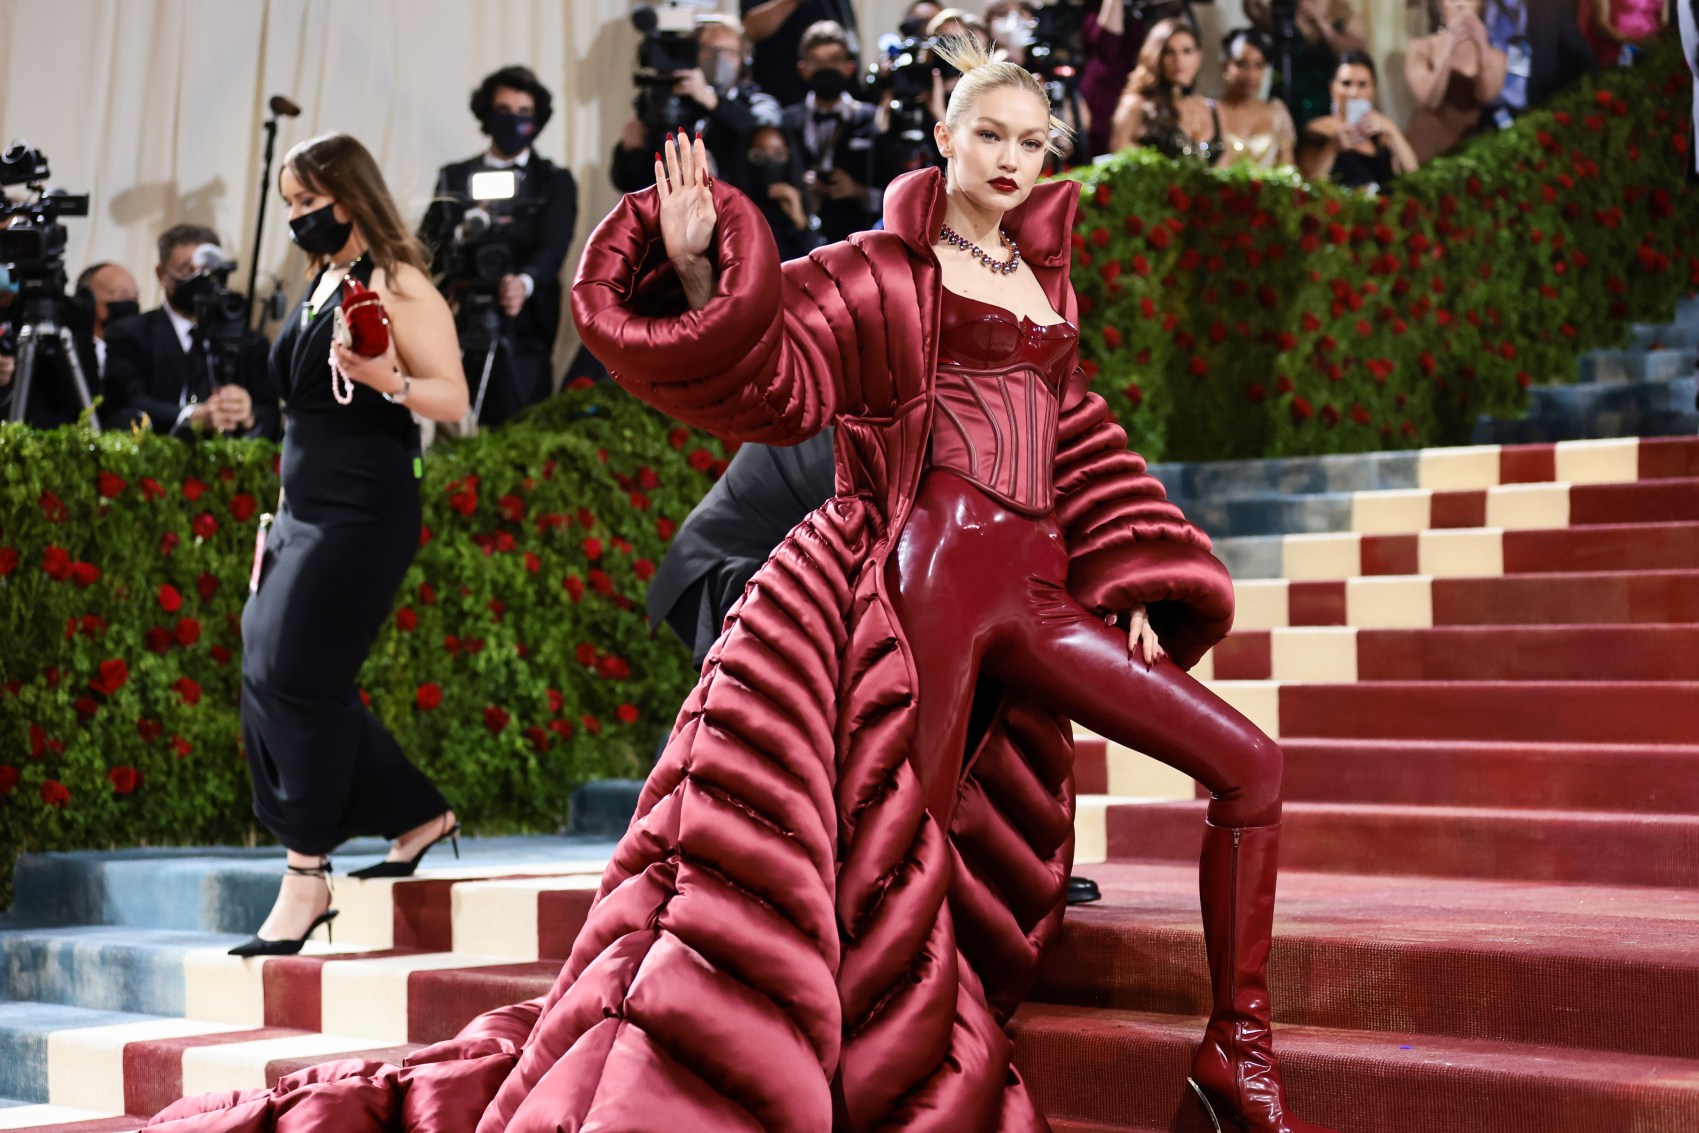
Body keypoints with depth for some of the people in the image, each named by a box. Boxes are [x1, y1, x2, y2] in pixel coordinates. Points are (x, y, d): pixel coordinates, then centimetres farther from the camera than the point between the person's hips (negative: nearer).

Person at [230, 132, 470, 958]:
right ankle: (420, 819, 20)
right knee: (271, 680, 7)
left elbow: (453, 400, -13)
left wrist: (386, 377, -31)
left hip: (363, 516, -9)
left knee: (298, 678, -13)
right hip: (305, 512, 9)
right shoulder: (321, 284, 18)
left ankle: (306, 881, -6)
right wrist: (280, 522, 22)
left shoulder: (394, 285, -7)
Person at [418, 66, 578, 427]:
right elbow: (426, 251, 10)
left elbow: (552, 248, -6)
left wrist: (524, 283, -26)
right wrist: (462, 234, -11)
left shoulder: (554, 182, 9)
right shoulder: (455, 178, 16)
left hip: (523, 333, -2)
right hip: (459, 329, 2)